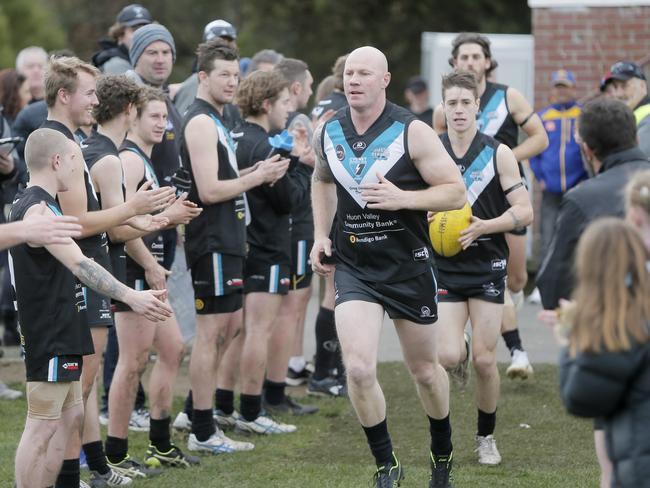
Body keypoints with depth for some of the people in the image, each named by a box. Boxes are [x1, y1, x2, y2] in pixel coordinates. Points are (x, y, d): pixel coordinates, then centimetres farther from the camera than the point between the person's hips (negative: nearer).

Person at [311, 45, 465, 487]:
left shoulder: (412, 132, -13)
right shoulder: (328, 133, 0)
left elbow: (456, 192, -12)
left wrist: (402, 199, -26)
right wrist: (321, 236, 9)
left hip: (408, 265, -2)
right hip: (354, 267, 2)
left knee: (425, 370, 13)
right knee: (359, 370, -15)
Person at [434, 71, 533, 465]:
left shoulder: (499, 154, -4)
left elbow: (525, 212, -6)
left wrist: (483, 227, -20)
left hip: (487, 266, -1)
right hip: (444, 267, 1)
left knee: (484, 361, -3)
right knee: (448, 358, -15)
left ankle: (487, 436, 17)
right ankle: (458, 346, 22)